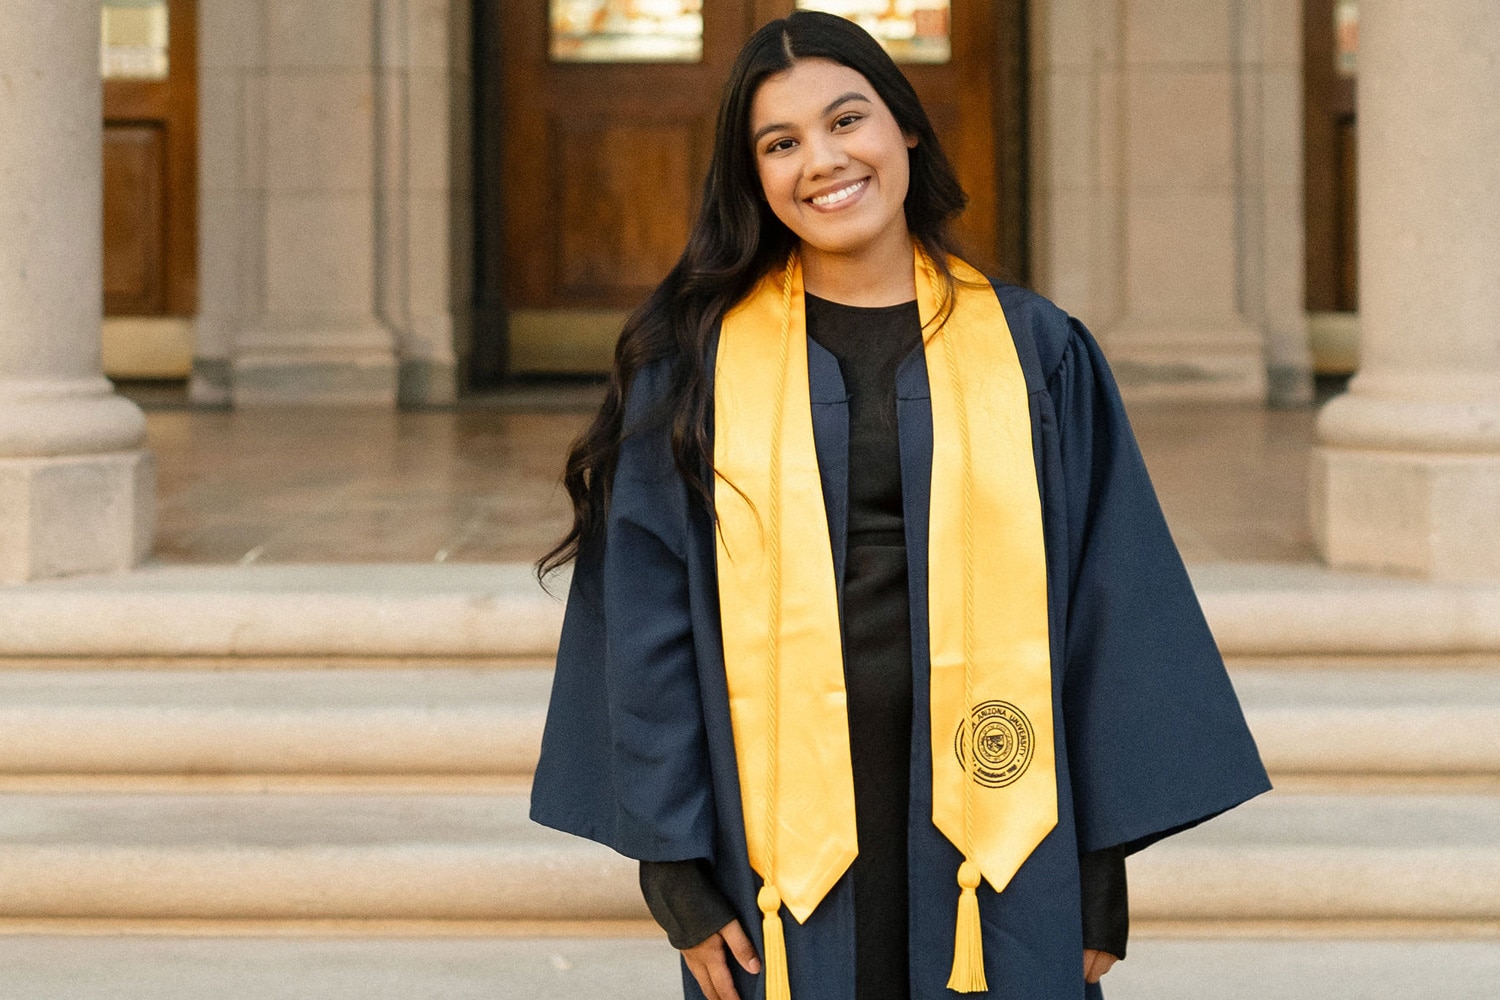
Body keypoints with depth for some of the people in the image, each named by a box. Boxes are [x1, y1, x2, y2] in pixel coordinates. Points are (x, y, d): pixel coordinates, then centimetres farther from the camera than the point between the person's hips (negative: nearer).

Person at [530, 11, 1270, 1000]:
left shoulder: (1035, 352, 3)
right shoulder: (697, 361, 1)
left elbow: (1105, 610, 3)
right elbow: (647, 626, 0)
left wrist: (1105, 866, 1)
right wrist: (673, 864, -5)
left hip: (992, 843, 1)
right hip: (780, 835, 0)